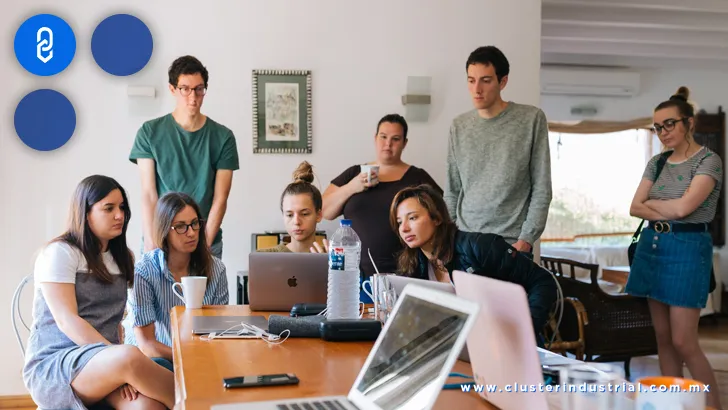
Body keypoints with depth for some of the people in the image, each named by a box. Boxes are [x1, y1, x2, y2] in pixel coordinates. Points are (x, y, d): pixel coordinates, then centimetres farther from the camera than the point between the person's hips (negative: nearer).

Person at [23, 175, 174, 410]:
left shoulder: (123, 257, 16)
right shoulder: (60, 253, -4)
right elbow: (66, 321, -15)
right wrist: (121, 358, -25)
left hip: (105, 363, 5)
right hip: (53, 366, -5)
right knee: (131, 357, -36)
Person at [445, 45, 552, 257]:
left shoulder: (532, 119, -3)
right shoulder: (459, 126, 7)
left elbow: (542, 189, -4)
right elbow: (451, 192, 11)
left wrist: (526, 239, -10)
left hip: (512, 244, -3)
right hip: (464, 241, 3)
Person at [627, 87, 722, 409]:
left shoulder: (708, 160, -7)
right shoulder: (657, 162, 12)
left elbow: (683, 207, -19)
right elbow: (635, 208, 5)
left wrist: (651, 202, -1)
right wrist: (667, 212, -12)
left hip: (687, 248, -6)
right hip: (652, 246, 7)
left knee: (683, 342, -8)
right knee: (663, 337, 9)